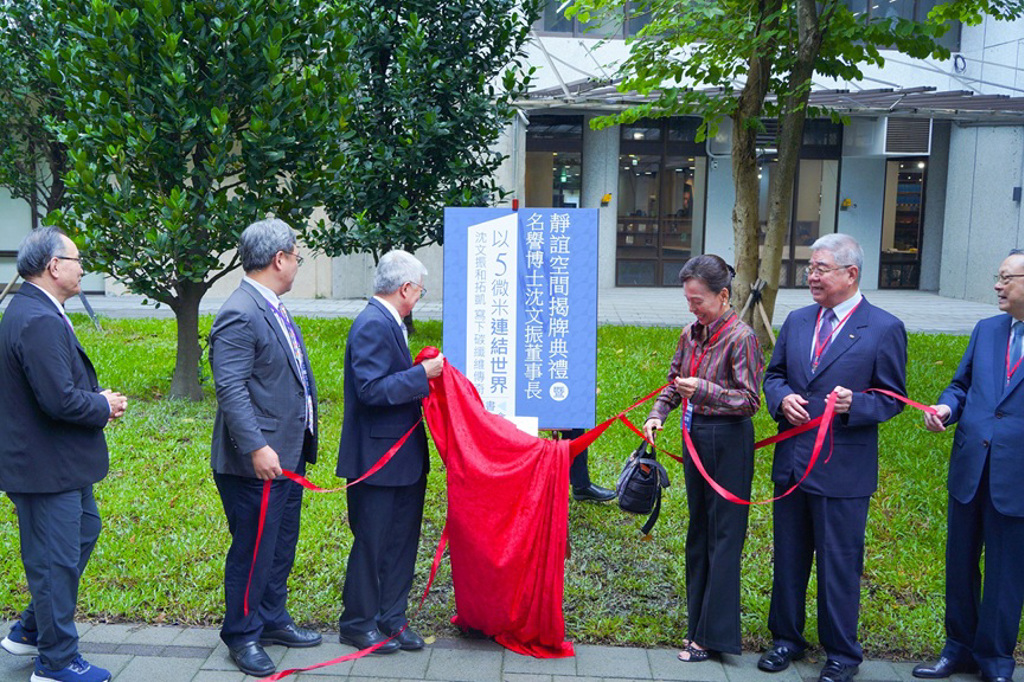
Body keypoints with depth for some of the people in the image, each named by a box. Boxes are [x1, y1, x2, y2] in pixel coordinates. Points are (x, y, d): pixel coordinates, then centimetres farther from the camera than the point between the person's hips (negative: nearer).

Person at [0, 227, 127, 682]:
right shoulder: (40, 321, -24)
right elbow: (59, 400, -29)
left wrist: (97, 398, 4)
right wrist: (104, 407, -12)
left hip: (59, 461, 11)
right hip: (46, 467, -11)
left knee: (84, 530, 24)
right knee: (55, 560, 2)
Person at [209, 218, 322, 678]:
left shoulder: (273, 309, 12)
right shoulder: (240, 316, -19)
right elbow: (231, 389, -25)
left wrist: (302, 440, 20)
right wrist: (257, 447, -29)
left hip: (288, 453, 10)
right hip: (257, 462, -10)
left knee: (282, 545, 20)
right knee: (254, 550, 3)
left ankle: (273, 621, 35)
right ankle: (242, 635, 20)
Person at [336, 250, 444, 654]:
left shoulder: (387, 322, 12)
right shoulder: (372, 325, -18)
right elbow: (372, 390, -25)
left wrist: (424, 371, 11)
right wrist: (422, 374, -21)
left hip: (403, 456, 10)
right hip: (377, 458, -10)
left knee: (402, 540, 15)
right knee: (371, 543, 4)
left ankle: (391, 617, 27)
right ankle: (358, 624, 19)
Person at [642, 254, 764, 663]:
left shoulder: (741, 338, -15)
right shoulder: (690, 335, 6)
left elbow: (750, 400, -17)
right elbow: (674, 382, 17)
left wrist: (704, 390, -28)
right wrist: (657, 414, 1)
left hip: (729, 440, -8)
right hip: (696, 435, 8)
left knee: (723, 535, 0)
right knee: (699, 530, 16)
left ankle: (713, 634, 9)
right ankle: (698, 622, 29)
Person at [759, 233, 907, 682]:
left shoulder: (884, 329, -7)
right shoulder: (797, 321, 9)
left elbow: (893, 398, -5)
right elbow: (773, 374, 15)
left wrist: (855, 404, -24)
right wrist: (781, 399, -7)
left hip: (843, 468, -5)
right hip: (791, 462, 5)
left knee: (840, 565, 6)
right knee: (788, 558, 16)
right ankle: (786, 638, 34)